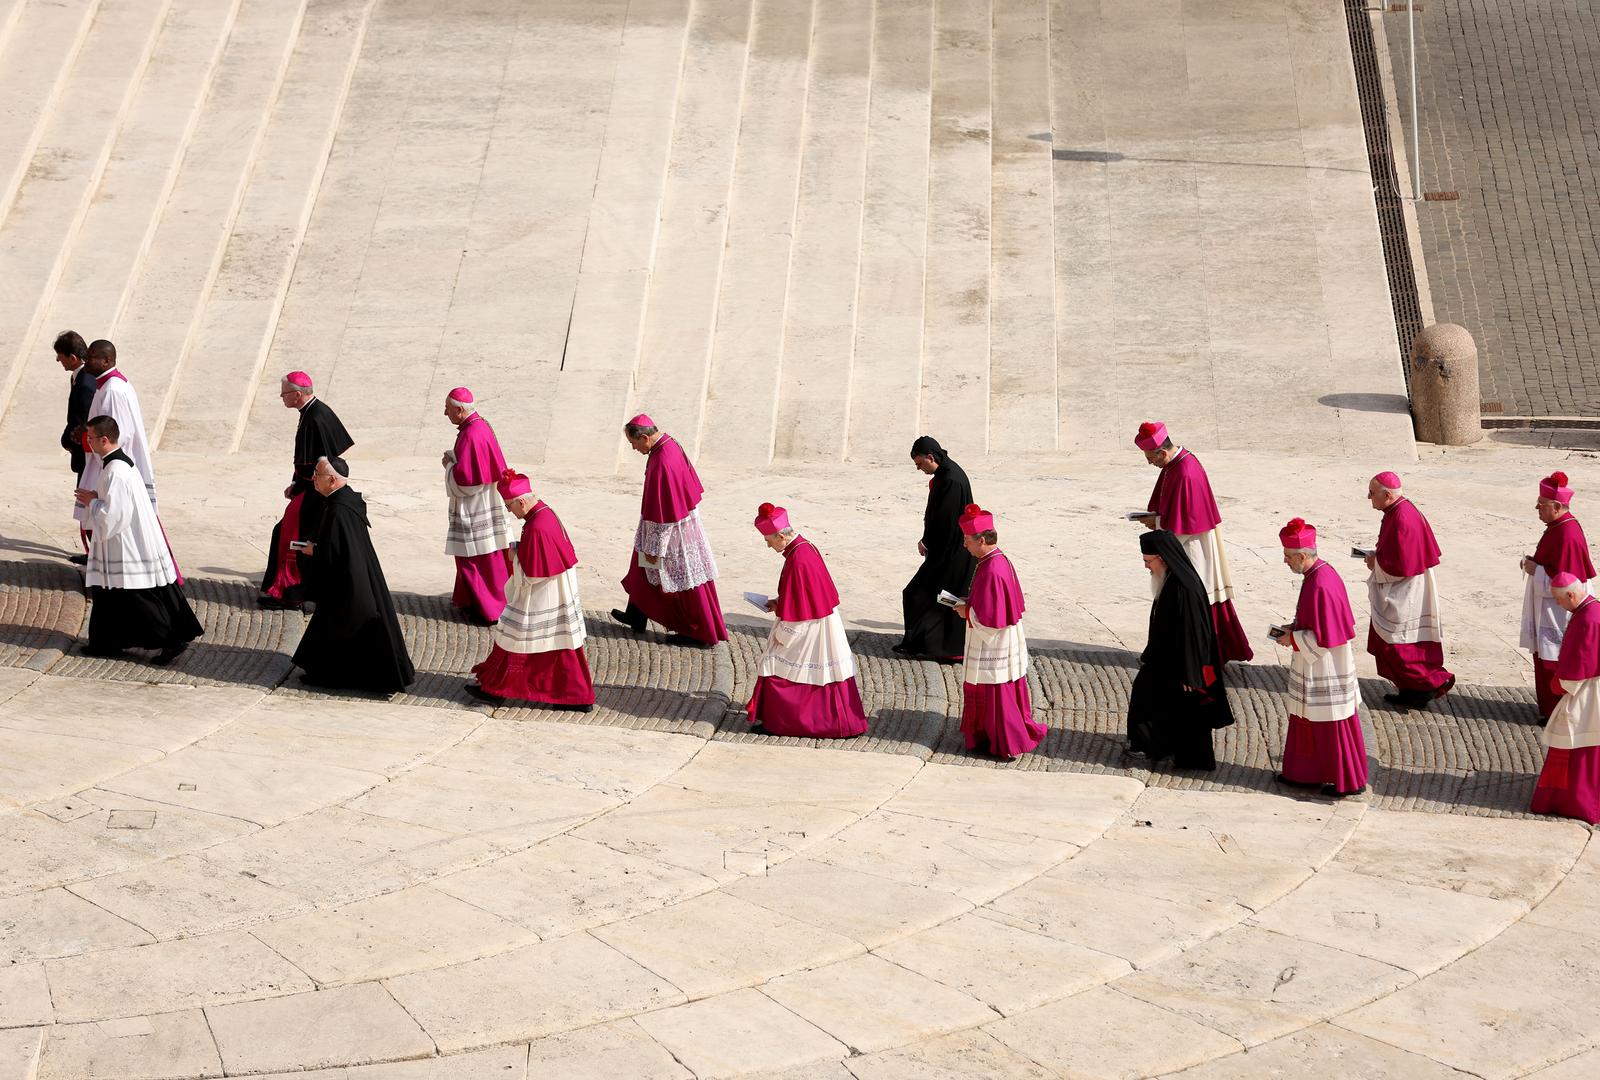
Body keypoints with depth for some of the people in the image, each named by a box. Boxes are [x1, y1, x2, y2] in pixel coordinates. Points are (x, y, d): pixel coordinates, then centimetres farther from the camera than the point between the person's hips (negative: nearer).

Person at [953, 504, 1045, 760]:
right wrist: (970, 604, 8)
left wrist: (966, 612, -12)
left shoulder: (991, 571, -27)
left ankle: (1004, 746, 13)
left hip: (993, 649, -9)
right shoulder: (1002, 560, 4)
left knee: (995, 697, 4)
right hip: (1005, 642, 9)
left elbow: (990, 618, -27)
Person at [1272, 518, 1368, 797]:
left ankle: (1348, 781, 15)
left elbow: (1322, 637, -26)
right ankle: (1305, 773, 30)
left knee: (1333, 725, 4)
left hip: (1325, 669, -10)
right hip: (1316, 668, 10)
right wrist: (1295, 627, 6)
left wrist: (1292, 639, -15)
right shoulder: (1322, 573, 3)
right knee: (1307, 720, 19)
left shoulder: (1319, 586, -28)